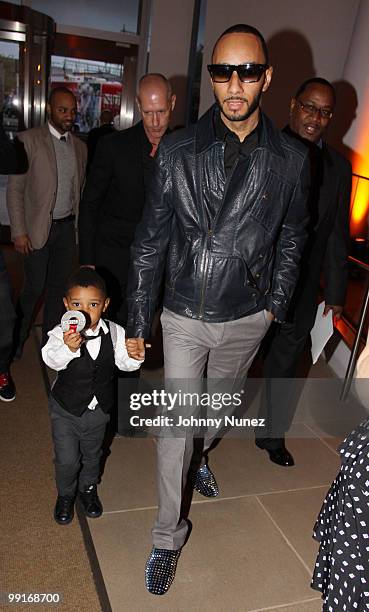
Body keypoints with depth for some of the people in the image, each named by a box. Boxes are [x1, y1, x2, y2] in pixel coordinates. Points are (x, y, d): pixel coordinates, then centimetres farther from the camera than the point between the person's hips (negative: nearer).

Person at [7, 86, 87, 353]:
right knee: (35, 288, 1)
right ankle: (17, 338, 25)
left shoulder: (80, 147, 8)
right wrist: (19, 231, -12)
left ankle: (50, 342, 25)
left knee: (59, 287, 10)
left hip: (68, 227, 4)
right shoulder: (29, 139, -6)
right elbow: (14, 188, -7)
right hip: (38, 228, -4)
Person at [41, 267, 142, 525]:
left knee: (92, 454, 24)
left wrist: (134, 356, -32)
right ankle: (65, 495, 39)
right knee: (67, 459, 8)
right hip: (66, 408, -3)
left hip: (99, 407, 3)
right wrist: (68, 348, -61)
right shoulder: (61, 333, -24)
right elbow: (51, 359, -41)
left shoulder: (114, 332, -14)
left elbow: (124, 362, -10)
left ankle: (88, 489, 52)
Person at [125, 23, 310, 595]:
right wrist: (137, 323, -5)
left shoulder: (290, 159, -5)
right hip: (185, 317, -2)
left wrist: (276, 304, 8)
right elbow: (150, 242, -6)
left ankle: (199, 454, 58)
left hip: (247, 318, 2)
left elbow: (290, 239, 8)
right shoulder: (177, 151, -9)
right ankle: (168, 536, 26)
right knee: (174, 425, 4)